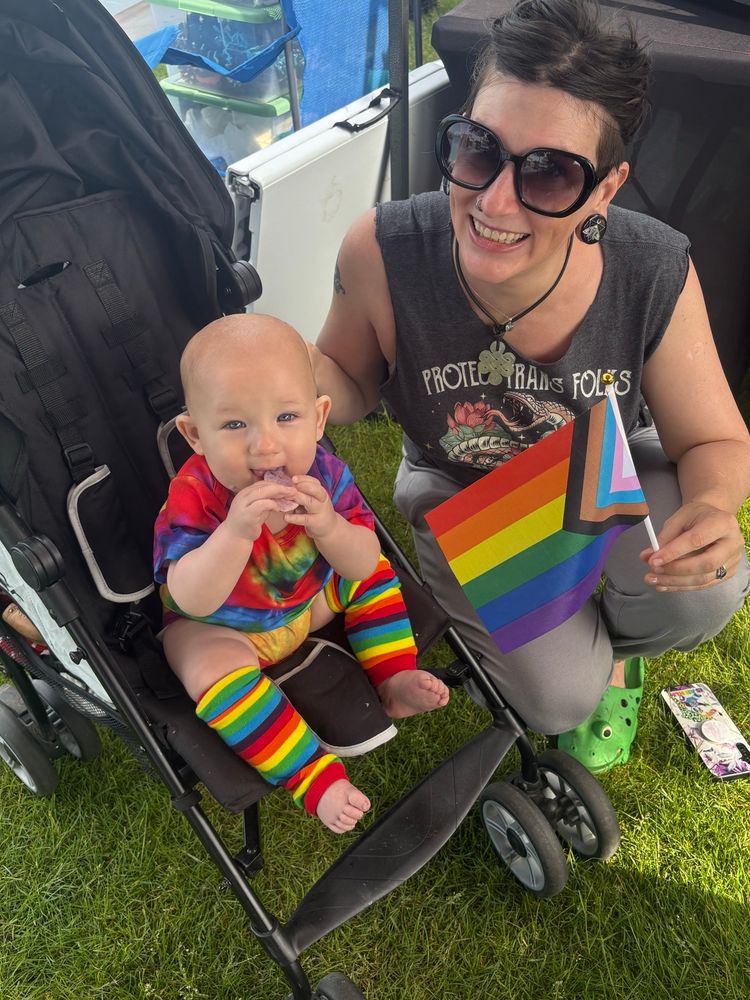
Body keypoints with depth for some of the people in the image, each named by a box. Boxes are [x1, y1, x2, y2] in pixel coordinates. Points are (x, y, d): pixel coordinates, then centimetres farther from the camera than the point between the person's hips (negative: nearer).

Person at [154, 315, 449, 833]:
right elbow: (192, 601, -39)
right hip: (218, 628, -4)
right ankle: (315, 776, -25)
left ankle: (394, 679, 7)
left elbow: (364, 565, -17)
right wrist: (237, 531, -54)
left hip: (308, 599, 5)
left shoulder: (322, 472, -21)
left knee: (374, 574, 1)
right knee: (216, 673, -32)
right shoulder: (194, 496, -33)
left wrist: (328, 526, -39)